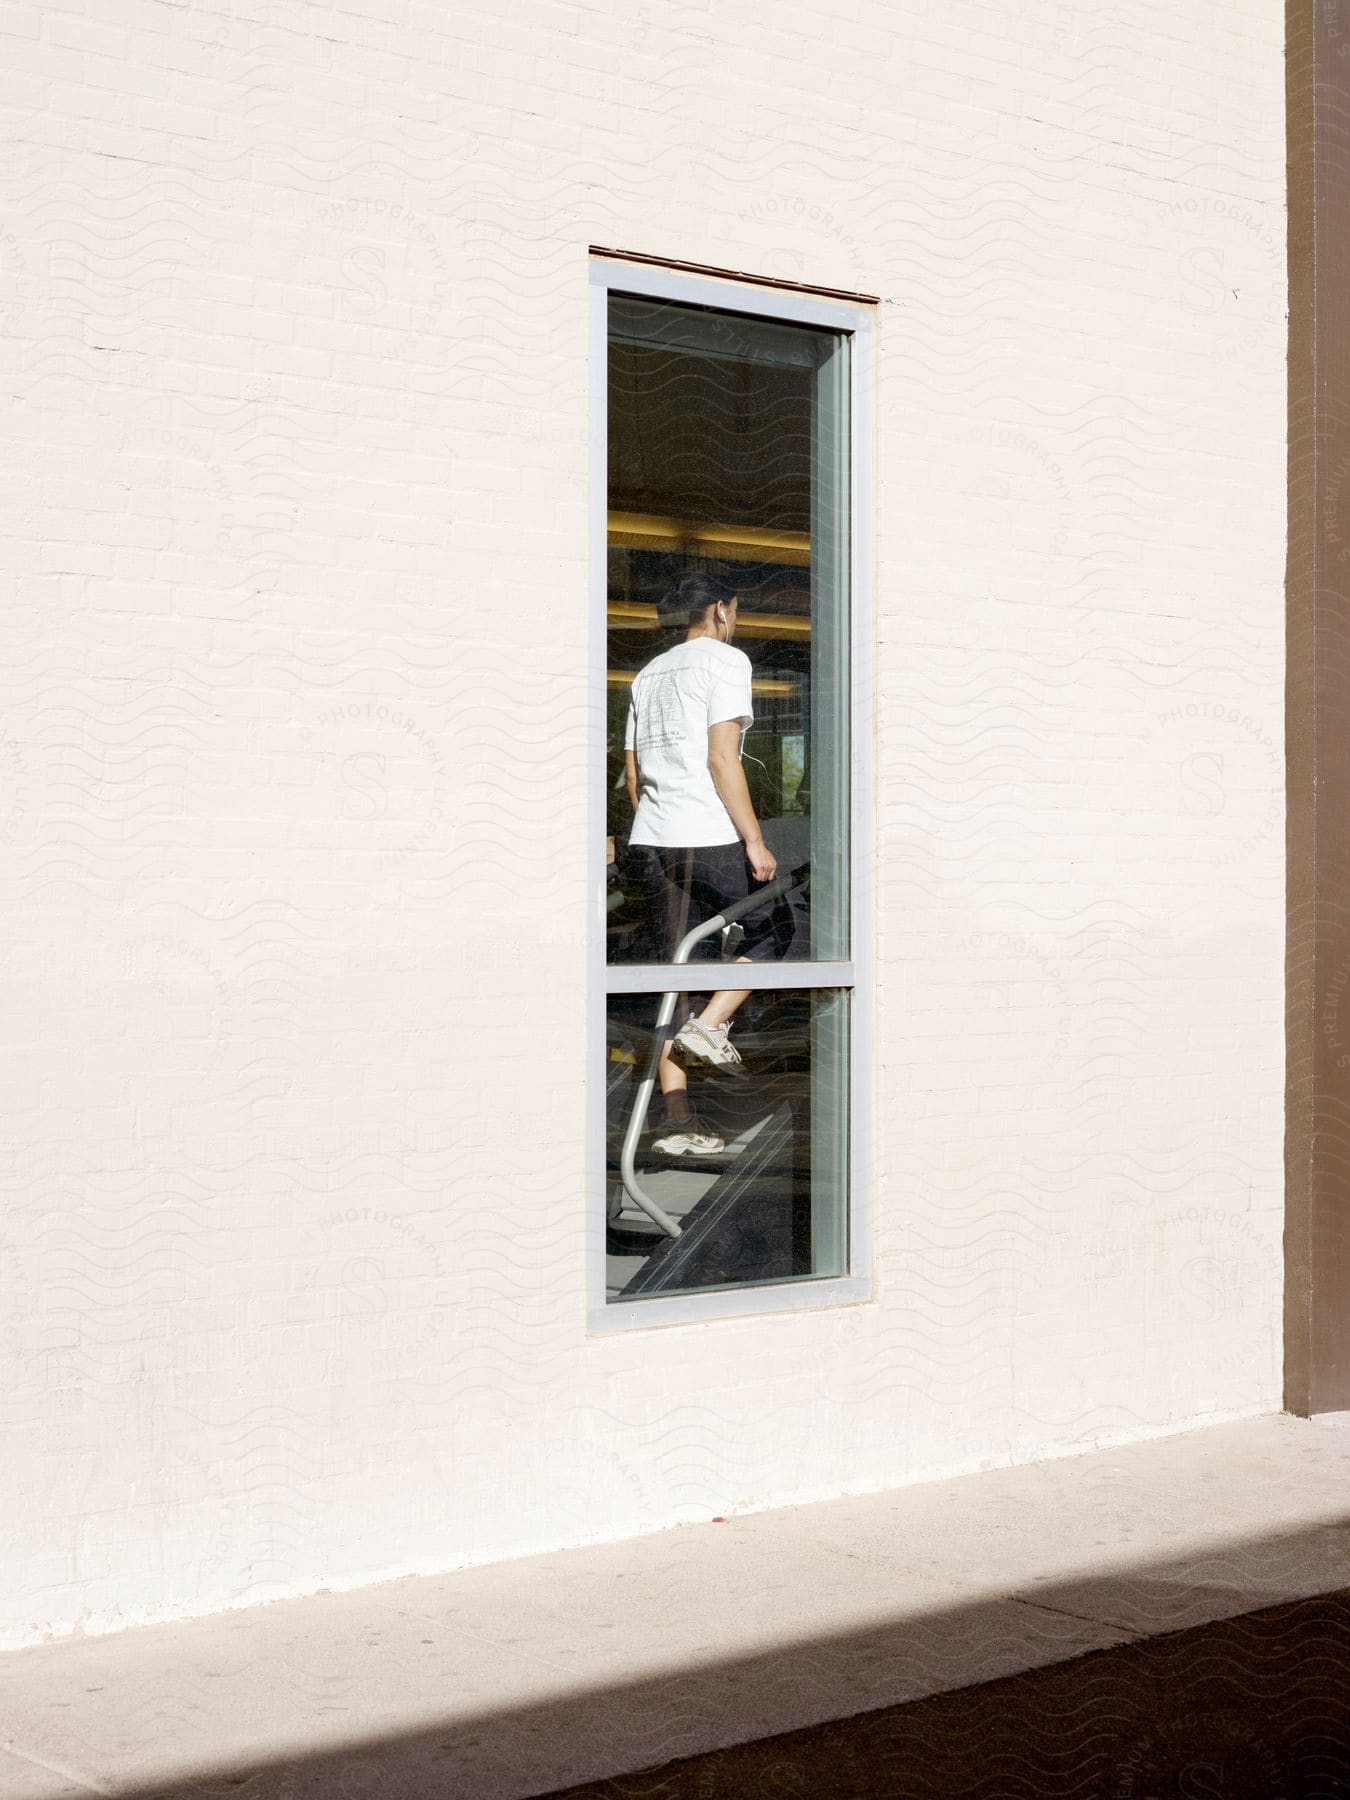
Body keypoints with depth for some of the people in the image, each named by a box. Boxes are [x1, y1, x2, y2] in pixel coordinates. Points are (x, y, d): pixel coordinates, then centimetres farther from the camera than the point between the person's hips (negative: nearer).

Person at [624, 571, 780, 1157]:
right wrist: (754, 841, -13)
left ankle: (678, 1123, 3)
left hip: (658, 837, 7)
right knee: (760, 937, 13)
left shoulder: (649, 673, 21)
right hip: (712, 834, -7)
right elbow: (722, 759, -13)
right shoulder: (724, 660, -3)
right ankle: (710, 1025, -9)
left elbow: (632, 773, 20)